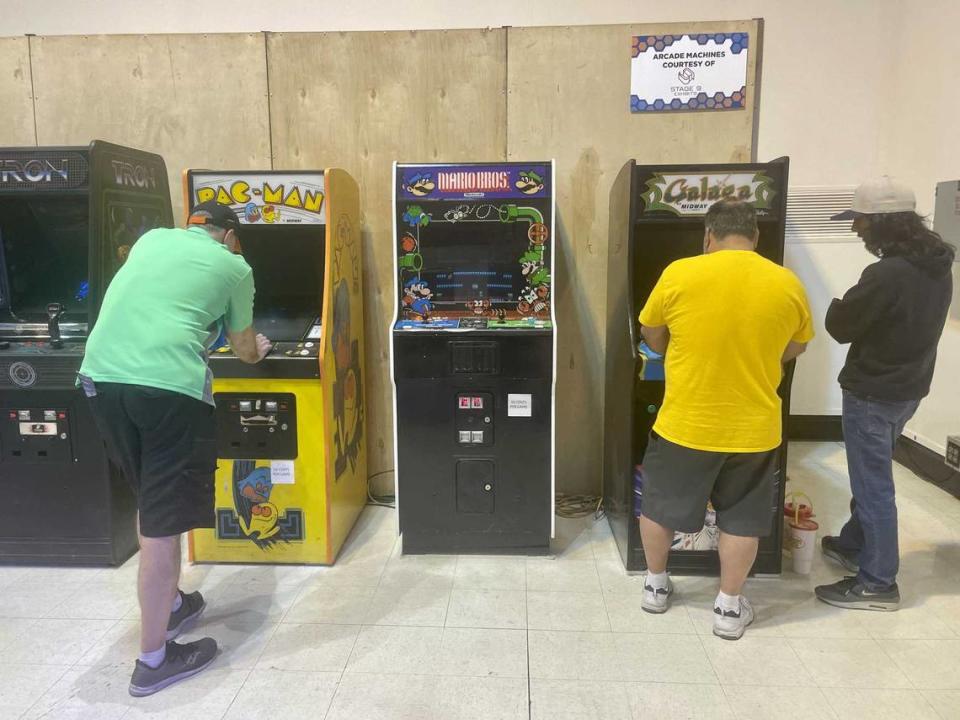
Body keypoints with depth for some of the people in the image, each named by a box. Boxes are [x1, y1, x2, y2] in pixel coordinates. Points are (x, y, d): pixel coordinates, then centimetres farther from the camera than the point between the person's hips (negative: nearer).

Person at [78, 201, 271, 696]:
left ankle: (170, 605, 39)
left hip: (101, 377, 7)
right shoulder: (233, 266, 10)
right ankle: (153, 660, 12)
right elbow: (244, 350, 19)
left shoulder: (151, 239, 23)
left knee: (150, 500, 23)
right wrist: (259, 350, 42)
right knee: (164, 521, 2)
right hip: (167, 386, -6)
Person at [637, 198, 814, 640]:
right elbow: (794, 349, 10)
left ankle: (655, 586, 35)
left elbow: (651, 337, 2)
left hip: (684, 423, -1)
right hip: (754, 428, 2)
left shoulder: (679, 275, -11)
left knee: (658, 505, 20)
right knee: (741, 519, 18)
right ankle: (729, 608, 29)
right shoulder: (788, 285, -5)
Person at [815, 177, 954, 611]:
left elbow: (840, 327, -15)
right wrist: (862, 308, 10)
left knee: (872, 484, 1)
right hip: (909, 388, 9)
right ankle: (854, 544, 40)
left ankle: (878, 583, 12)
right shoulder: (939, 268, 4)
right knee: (870, 475, 23)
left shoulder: (887, 273, -25)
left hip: (873, 394, -9)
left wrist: (840, 306, 5)